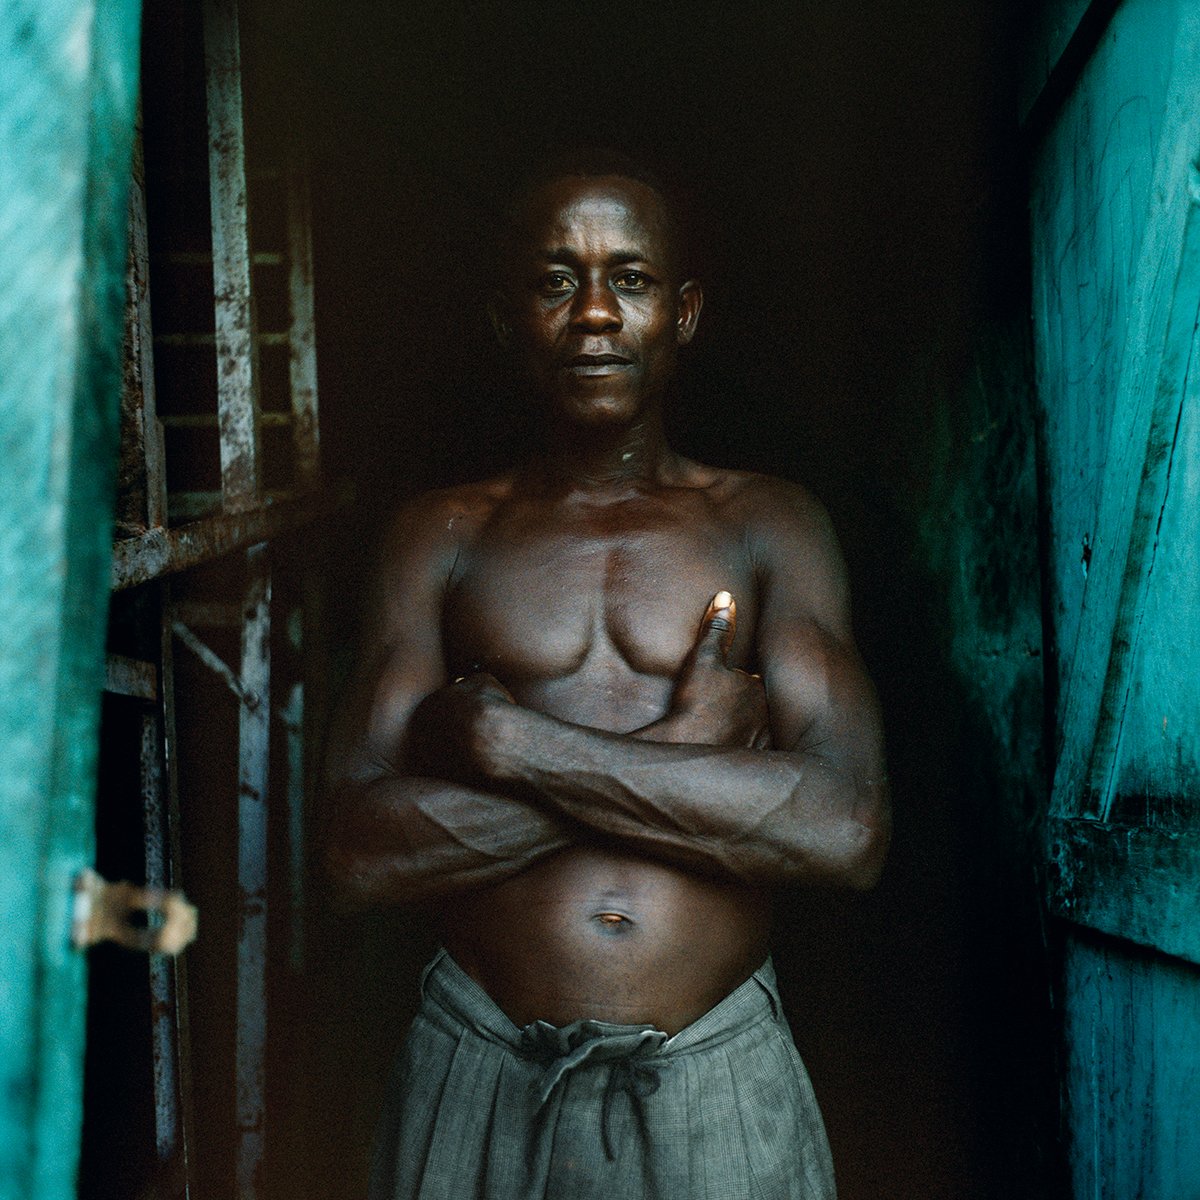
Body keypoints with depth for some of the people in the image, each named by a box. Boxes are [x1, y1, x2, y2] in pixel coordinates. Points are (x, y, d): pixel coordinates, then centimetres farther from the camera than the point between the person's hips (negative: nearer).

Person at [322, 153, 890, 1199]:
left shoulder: (769, 526, 1)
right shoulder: (442, 538, 3)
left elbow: (847, 833, -13)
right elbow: (363, 849, -8)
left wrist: (505, 739, -15)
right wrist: (677, 757, -14)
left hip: (719, 1081, 0)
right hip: (480, 1075, 1)